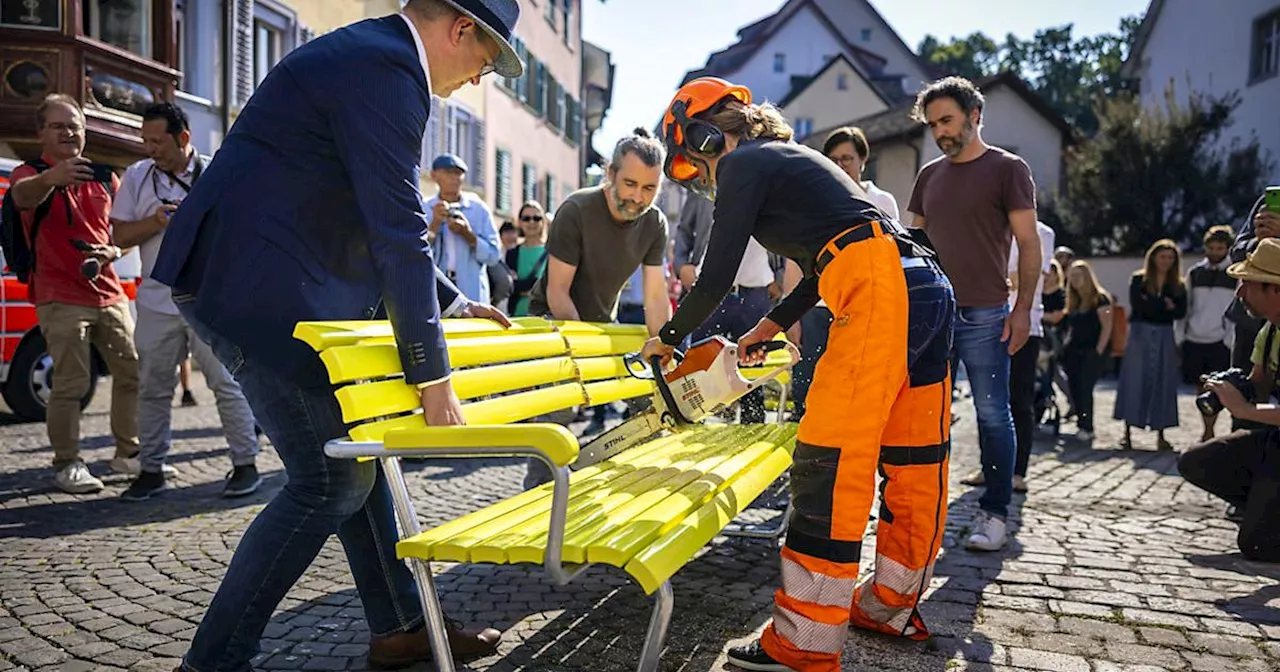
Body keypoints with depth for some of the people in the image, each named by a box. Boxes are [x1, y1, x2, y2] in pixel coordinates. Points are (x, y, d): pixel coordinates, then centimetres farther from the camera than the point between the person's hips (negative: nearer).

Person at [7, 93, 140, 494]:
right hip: (61, 300, -5)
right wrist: (51, 178, -53)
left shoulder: (104, 179, 13)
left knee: (133, 372, 7)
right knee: (71, 385, -9)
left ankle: (127, 453, 20)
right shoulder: (31, 175, -3)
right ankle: (67, 465, 3)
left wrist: (112, 252, -3)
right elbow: (23, 195, -29)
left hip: (110, 294, 6)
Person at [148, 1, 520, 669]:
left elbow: (385, 222, 25)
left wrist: (453, 302, 25)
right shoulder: (388, 68, -15)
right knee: (330, 482, -4)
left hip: (257, 279, 11)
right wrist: (432, 376, -17)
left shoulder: (363, 55, 19)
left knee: (359, 456, 13)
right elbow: (399, 233, -20)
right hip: (256, 287, -11)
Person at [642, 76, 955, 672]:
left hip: (881, 289, -10)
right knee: (912, 460, 14)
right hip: (929, 287, 10)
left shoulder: (742, 163, 2)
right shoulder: (789, 159, 30)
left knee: (829, 465, -10)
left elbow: (717, 276, -1)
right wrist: (772, 324, 41)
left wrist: (669, 337, 16)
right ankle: (892, 605, 28)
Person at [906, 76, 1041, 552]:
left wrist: (1023, 308, -10)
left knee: (993, 414, 0)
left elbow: (1028, 244, -4)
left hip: (984, 316, -5)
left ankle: (995, 513, 9)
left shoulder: (1007, 169, -1)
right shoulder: (930, 175, 14)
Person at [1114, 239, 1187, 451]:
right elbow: (1137, 305, -11)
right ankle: (1127, 433, -1)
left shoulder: (1178, 286, 10)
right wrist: (1164, 305, -8)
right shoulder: (1139, 280, 3)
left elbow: (1180, 312, -2)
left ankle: (1160, 435, 6)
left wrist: (1151, 306, -13)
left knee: (1163, 384, 1)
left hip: (1165, 337, 3)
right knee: (1134, 381, -4)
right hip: (1140, 334, -3)